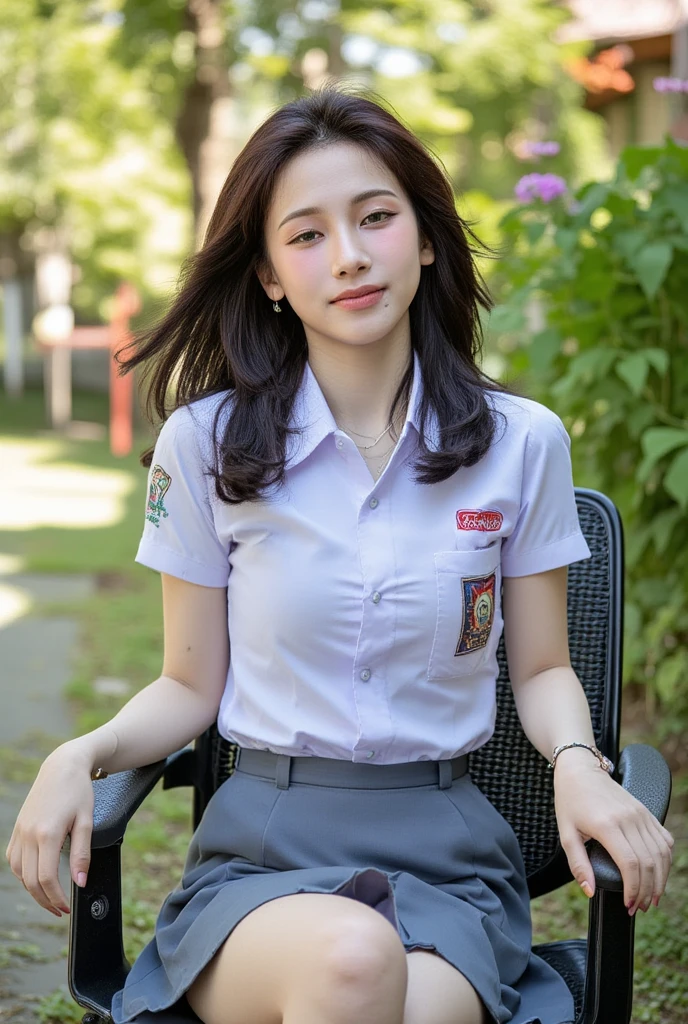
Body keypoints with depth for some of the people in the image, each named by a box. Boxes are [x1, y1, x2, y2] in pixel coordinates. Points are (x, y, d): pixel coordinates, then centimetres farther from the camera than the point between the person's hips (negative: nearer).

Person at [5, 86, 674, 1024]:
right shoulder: (204, 443, 2)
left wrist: (577, 761, -10)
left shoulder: (521, 443, 3)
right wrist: (83, 754, -12)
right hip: (261, 848, 0)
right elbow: (191, 686, 7)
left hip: (447, 850, 1)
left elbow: (541, 668, 11)